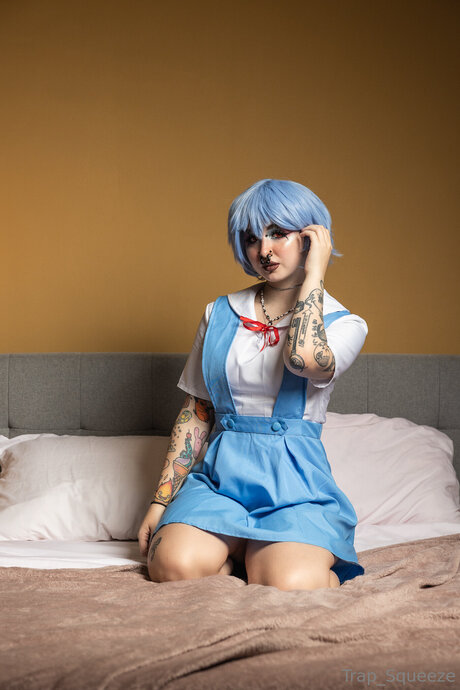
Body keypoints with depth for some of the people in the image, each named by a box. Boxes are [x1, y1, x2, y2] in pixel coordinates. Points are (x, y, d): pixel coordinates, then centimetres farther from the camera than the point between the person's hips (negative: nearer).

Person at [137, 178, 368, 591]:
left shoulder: (343, 324, 1)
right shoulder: (220, 314, 11)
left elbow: (304, 358, -25)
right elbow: (195, 413, 13)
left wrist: (314, 272, -11)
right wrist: (161, 500, 8)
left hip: (294, 483, -2)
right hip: (220, 474, 3)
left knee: (290, 587, -29)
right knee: (173, 565, -26)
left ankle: (261, 555, 6)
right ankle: (239, 551, 6)